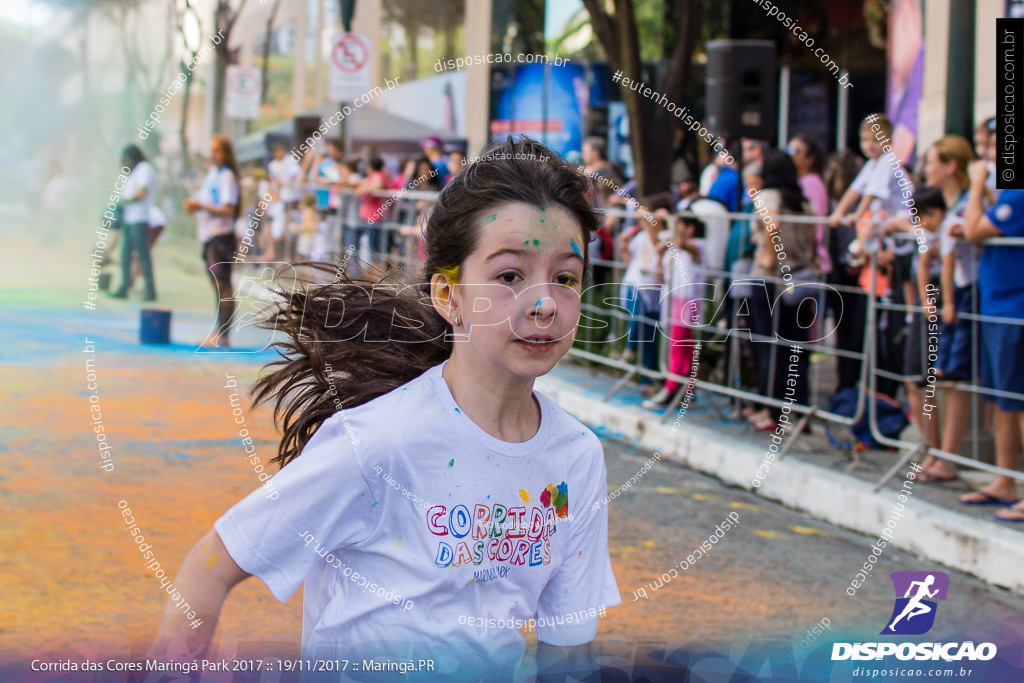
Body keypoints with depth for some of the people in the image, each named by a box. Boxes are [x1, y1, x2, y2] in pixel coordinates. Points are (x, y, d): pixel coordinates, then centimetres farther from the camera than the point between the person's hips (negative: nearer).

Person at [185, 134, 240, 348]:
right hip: (209, 237, 9)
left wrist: (200, 205, -19)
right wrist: (194, 205, 5)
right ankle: (218, 333, 15)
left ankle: (223, 336, -10)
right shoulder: (212, 172, 16)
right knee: (217, 286, 11)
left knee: (222, 286, -9)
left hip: (221, 237, -9)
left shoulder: (226, 176, -11)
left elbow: (228, 209, -19)